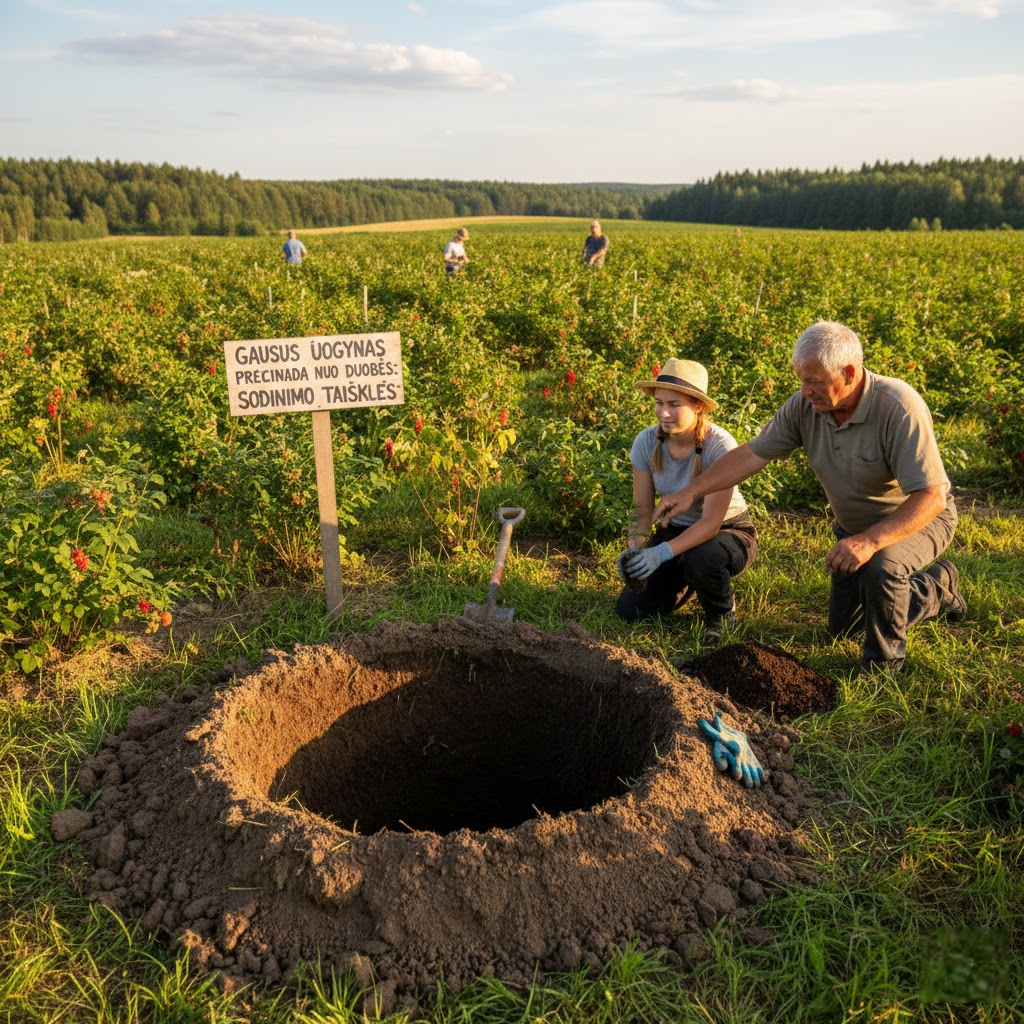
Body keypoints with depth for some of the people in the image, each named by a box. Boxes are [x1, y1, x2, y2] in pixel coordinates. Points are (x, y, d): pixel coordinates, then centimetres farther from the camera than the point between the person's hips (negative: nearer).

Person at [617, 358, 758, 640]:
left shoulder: (720, 445, -27)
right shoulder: (647, 442, -13)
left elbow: (711, 523, -28)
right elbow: (642, 509, -8)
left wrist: (662, 553, -42)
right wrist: (634, 549, -28)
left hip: (728, 531, -4)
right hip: (675, 529, 4)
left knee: (700, 559, -40)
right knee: (630, 610, -10)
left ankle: (722, 612, -4)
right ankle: (686, 583, 22)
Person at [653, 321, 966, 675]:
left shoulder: (898, 409, -36)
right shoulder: (805, 405, -19)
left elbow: (931, 496, -38)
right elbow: (753, 454, -13)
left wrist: (870, 541, -49)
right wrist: (691, 491, -20)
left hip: (918, 517, -6)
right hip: (855, 526, 7)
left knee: (880, 567, -40)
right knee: (843, 628, 15)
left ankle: (884, 661, -8)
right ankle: (935, 589, 37)